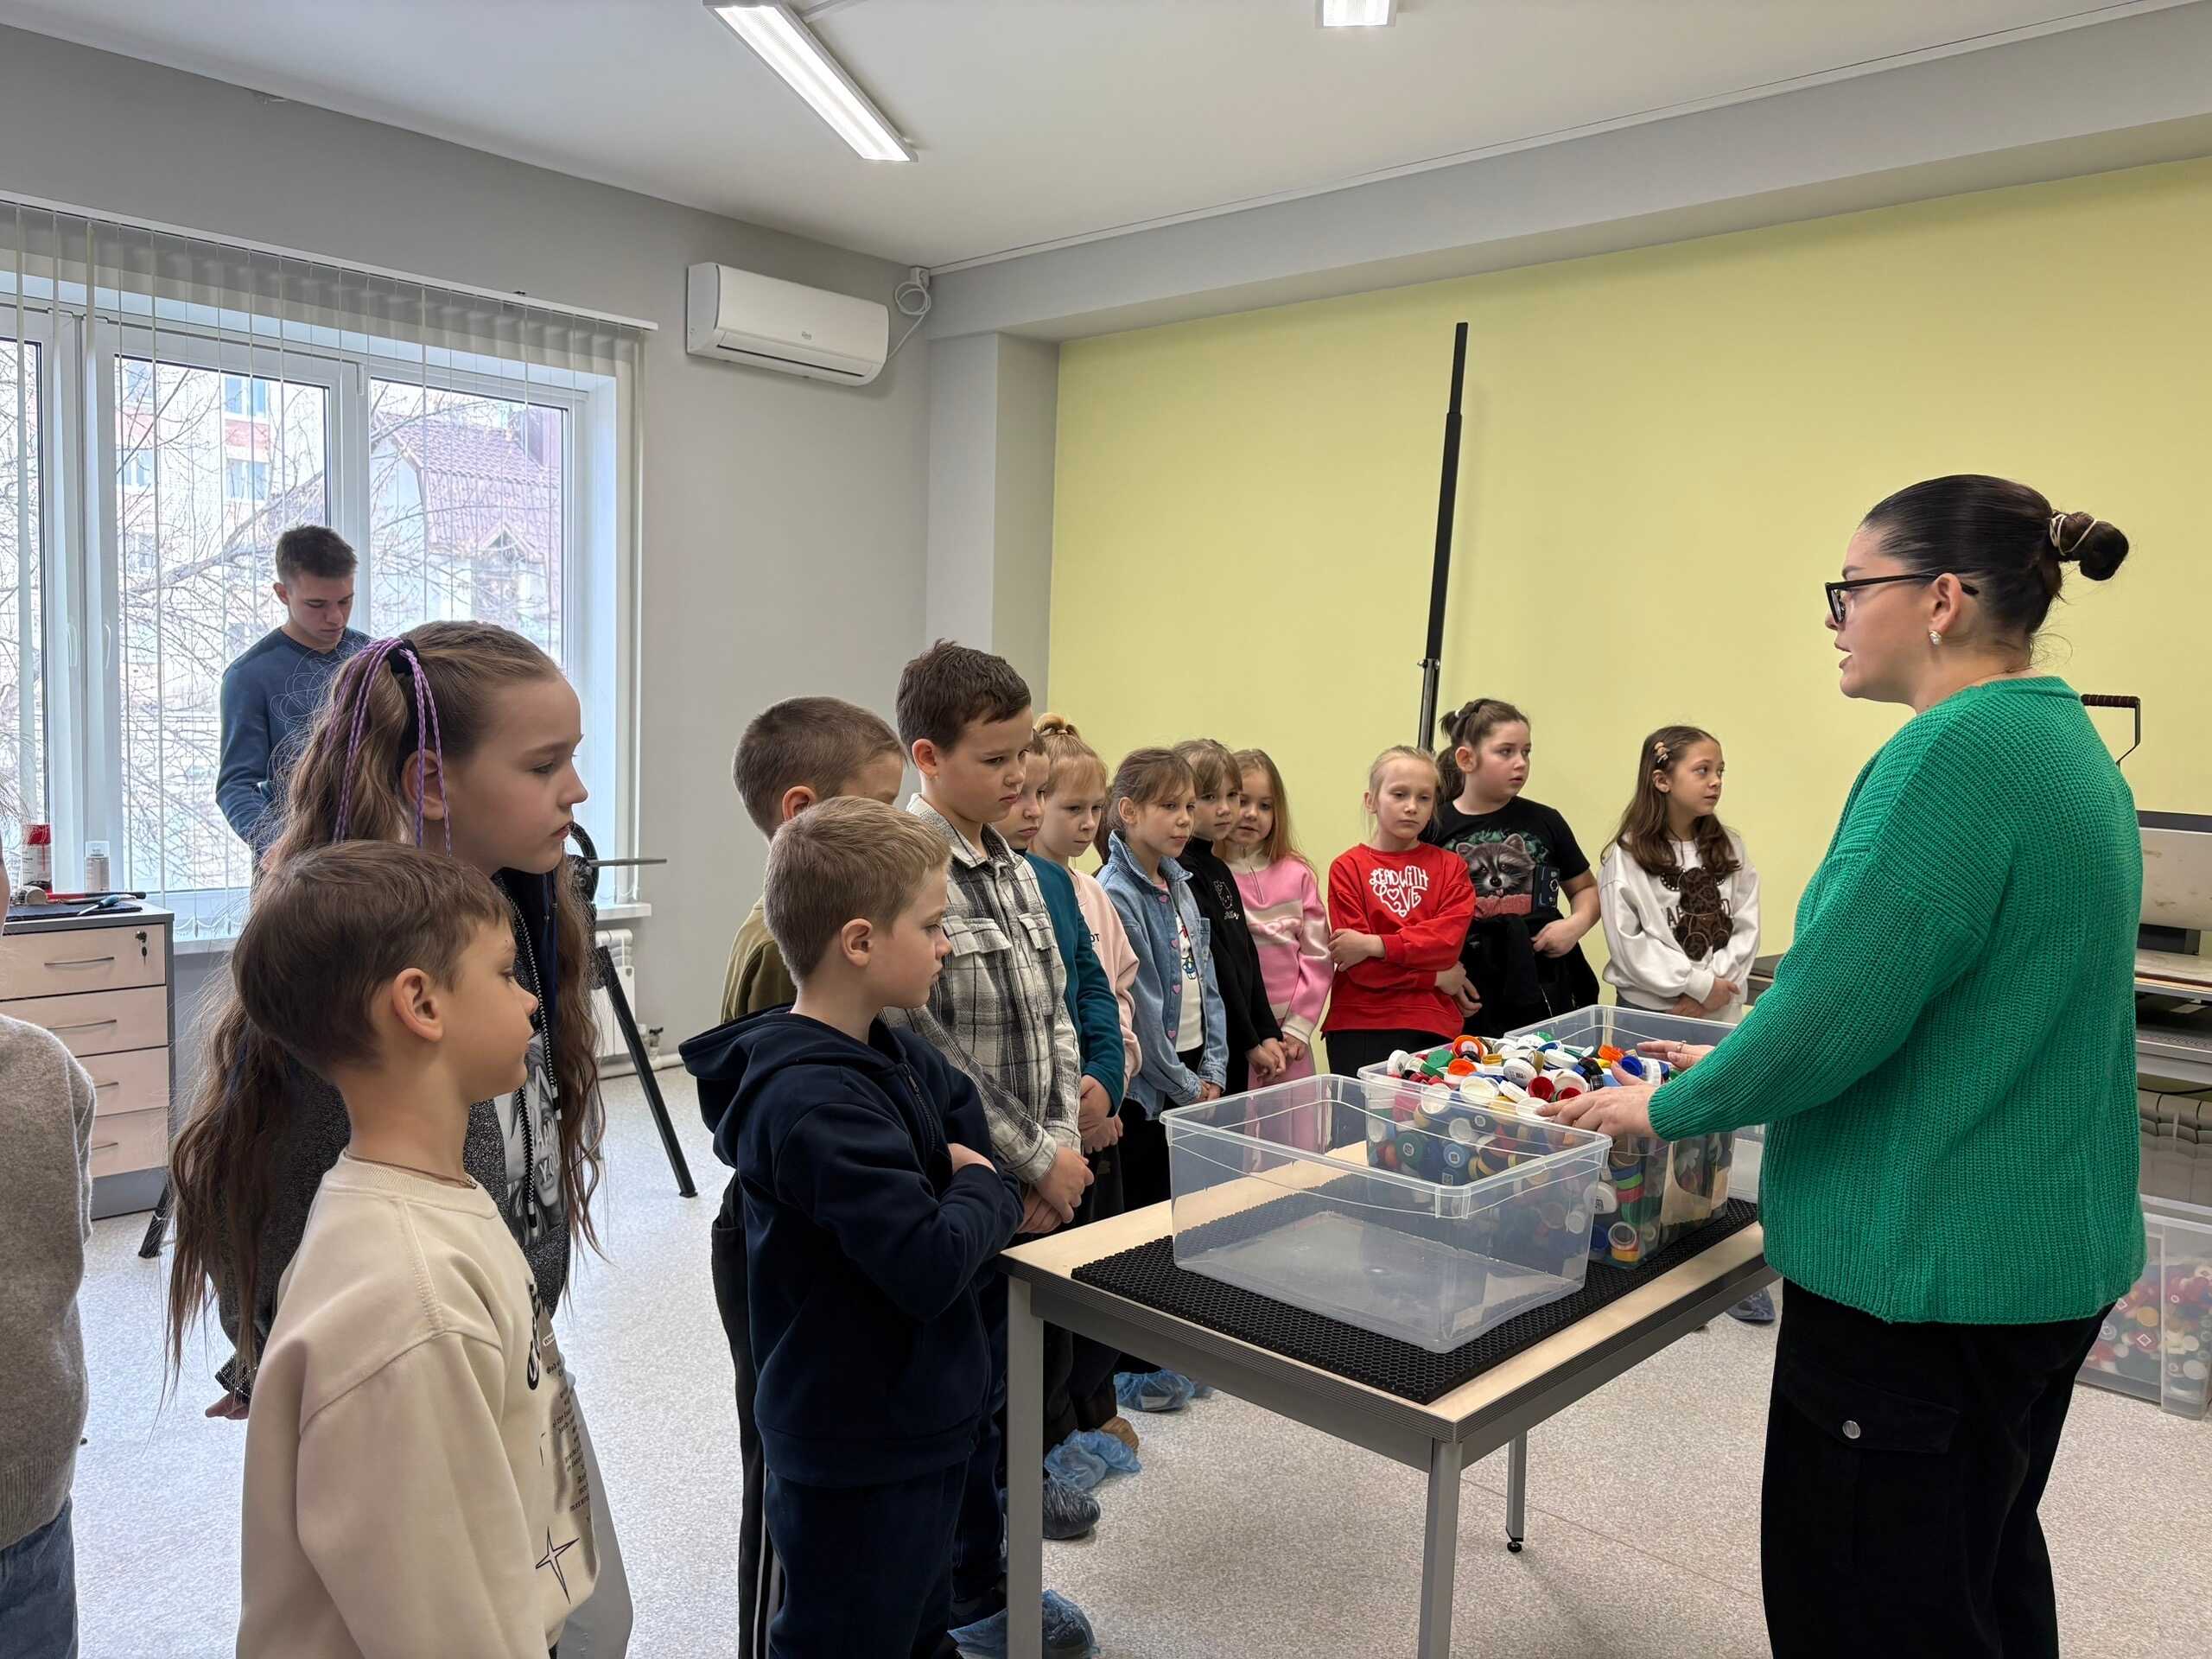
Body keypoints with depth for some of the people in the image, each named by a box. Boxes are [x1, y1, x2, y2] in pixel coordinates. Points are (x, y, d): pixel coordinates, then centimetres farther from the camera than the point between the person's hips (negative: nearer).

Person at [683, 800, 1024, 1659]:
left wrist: (976, 1194, -11)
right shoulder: (816, 1103, -29)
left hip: (919, 1421, 9)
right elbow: (930, 1266, -33)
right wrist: (983, 1193, -15)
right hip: (858, 1456, -9)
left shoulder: (897, 1056, 1)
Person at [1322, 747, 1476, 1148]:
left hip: (1433, 1027, 2)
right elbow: (1357, 965, -6)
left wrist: (1377, 944, -15)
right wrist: (1435, 977, -4)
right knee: (1357, 1140, -1)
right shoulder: (1348, 868, 2)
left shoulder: (1449, 867, 11)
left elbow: (1449, 937, -6)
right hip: (1360, 1029, -2)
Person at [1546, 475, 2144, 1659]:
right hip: (2048, 1253, 10)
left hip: (1926, 1269, -10)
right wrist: (1742, 1065, 15)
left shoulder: (1956, 752, -21)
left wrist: (1672, 1107, -8)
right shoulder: (2067, 743, 10)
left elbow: (1832, 1012, -25)